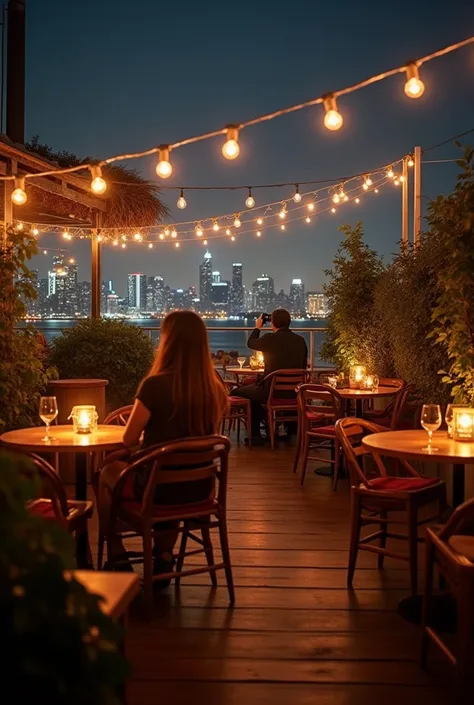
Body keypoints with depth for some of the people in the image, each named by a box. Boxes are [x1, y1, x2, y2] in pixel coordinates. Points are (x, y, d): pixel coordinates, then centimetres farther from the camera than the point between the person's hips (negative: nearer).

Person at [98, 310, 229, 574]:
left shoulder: (156, 384, -21)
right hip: (199, 487, 5)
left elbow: (129, 440, -11)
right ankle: (164, 557, 39)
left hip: (162, 488, -5)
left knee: (109, 472, 25)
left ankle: (117, 557, 32)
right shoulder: (214, 385, -6)